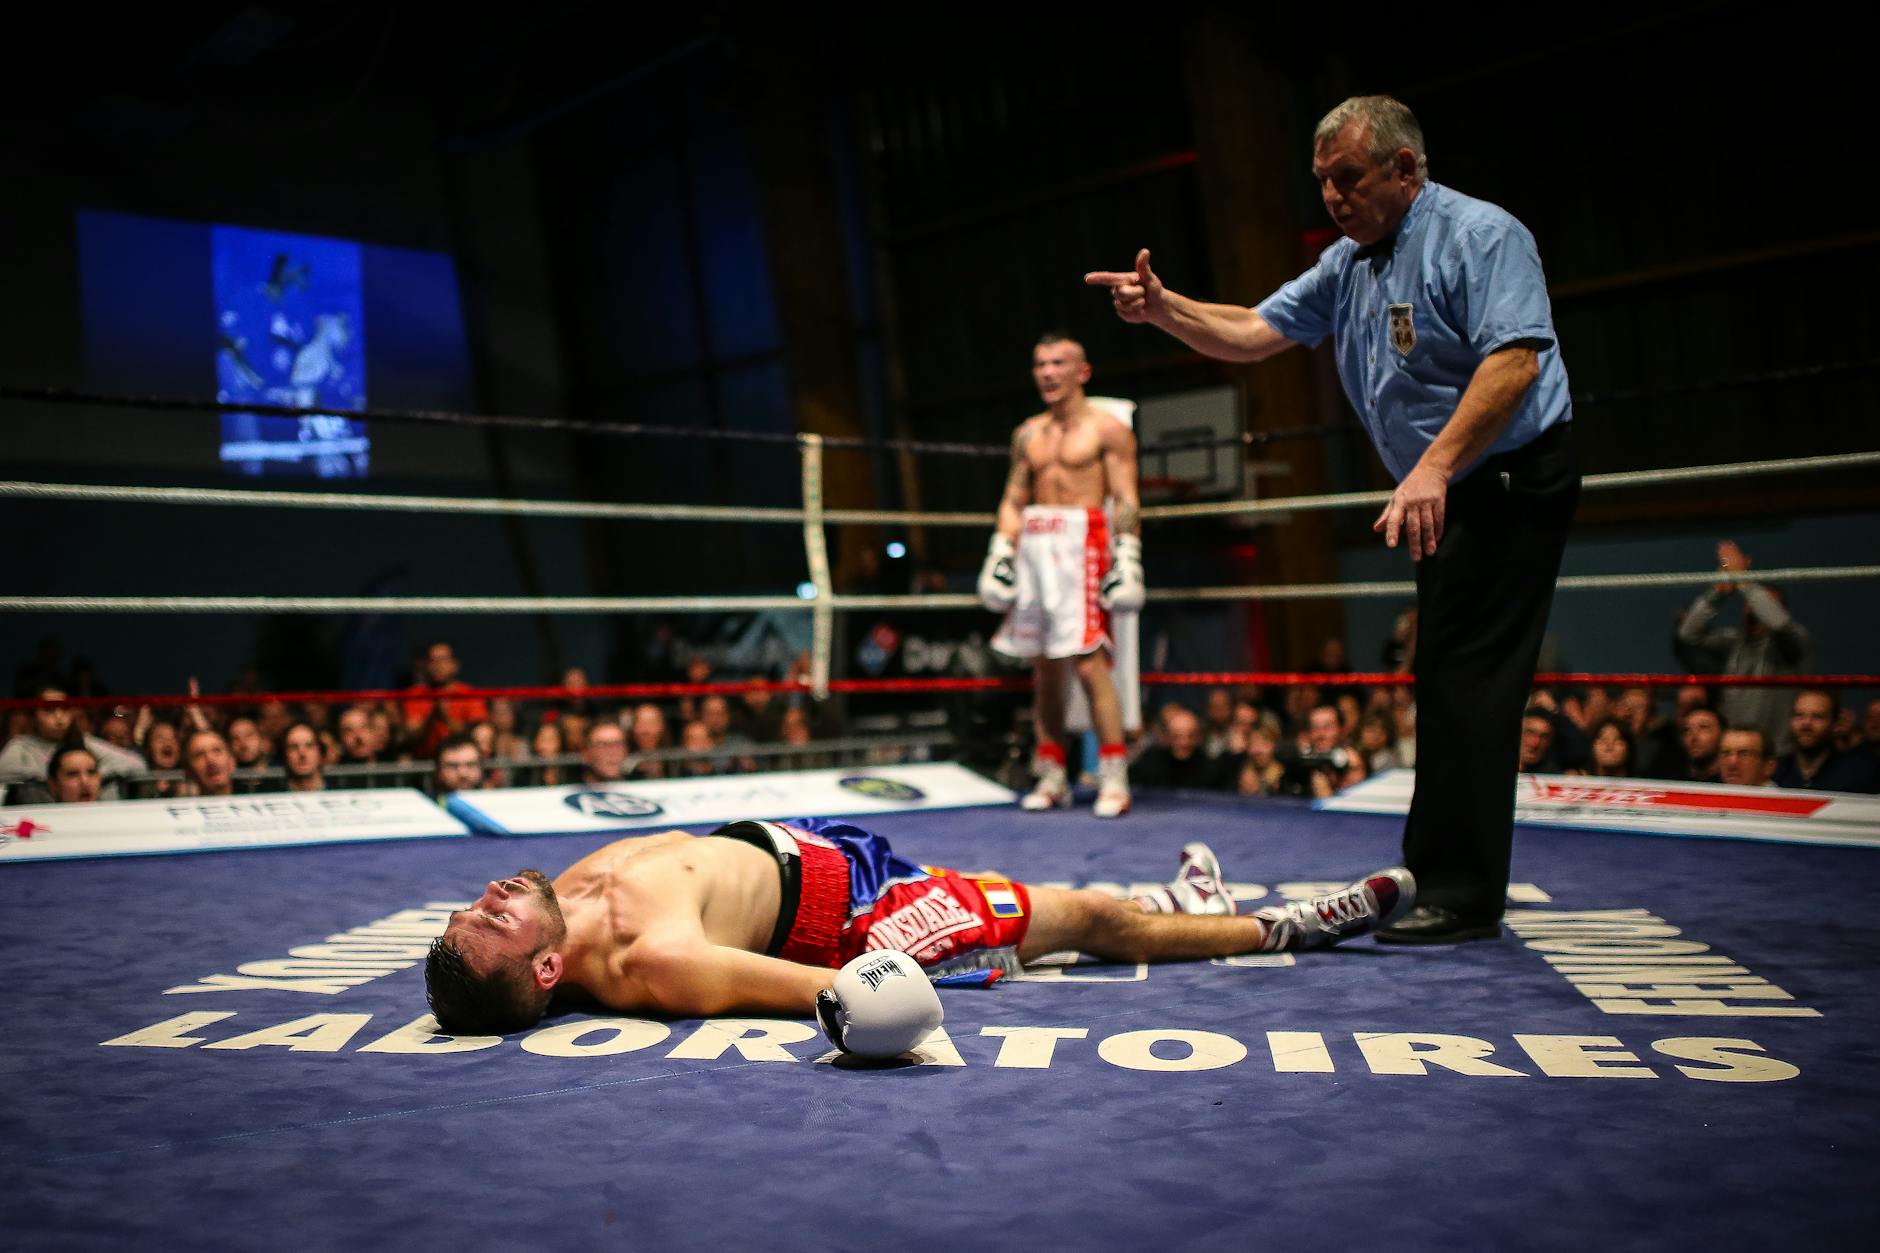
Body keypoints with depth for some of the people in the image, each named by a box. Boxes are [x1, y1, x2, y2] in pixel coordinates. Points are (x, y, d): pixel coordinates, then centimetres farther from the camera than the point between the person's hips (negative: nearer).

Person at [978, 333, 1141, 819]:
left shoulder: (1107, 428, 3)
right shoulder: (1027, 434, 19)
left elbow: (1126, 502, -3)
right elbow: (1012, 503, 19)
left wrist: (1127, 559, -12)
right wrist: (1000, 557, 9)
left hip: (1081, 545, -6)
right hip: (1033, 546, 6)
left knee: (1089, 664, -13)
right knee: (1043, 669, 7)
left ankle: (1114, 779, -10)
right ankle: (1052, 778, 14)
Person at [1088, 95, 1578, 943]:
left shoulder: (1480, 236, -13)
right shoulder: (1348, 265, 14)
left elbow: (1515, 360, -26)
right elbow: (1252, 334, 11)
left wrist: (1434, 466, -35)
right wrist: (1164, 309, -6)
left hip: (1512, 484, -9)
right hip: (1448, 500, 9)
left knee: (1467, 684, -11)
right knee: (1446, 684, 13)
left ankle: (1462, 900, -6)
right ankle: (1433, 876, 21)